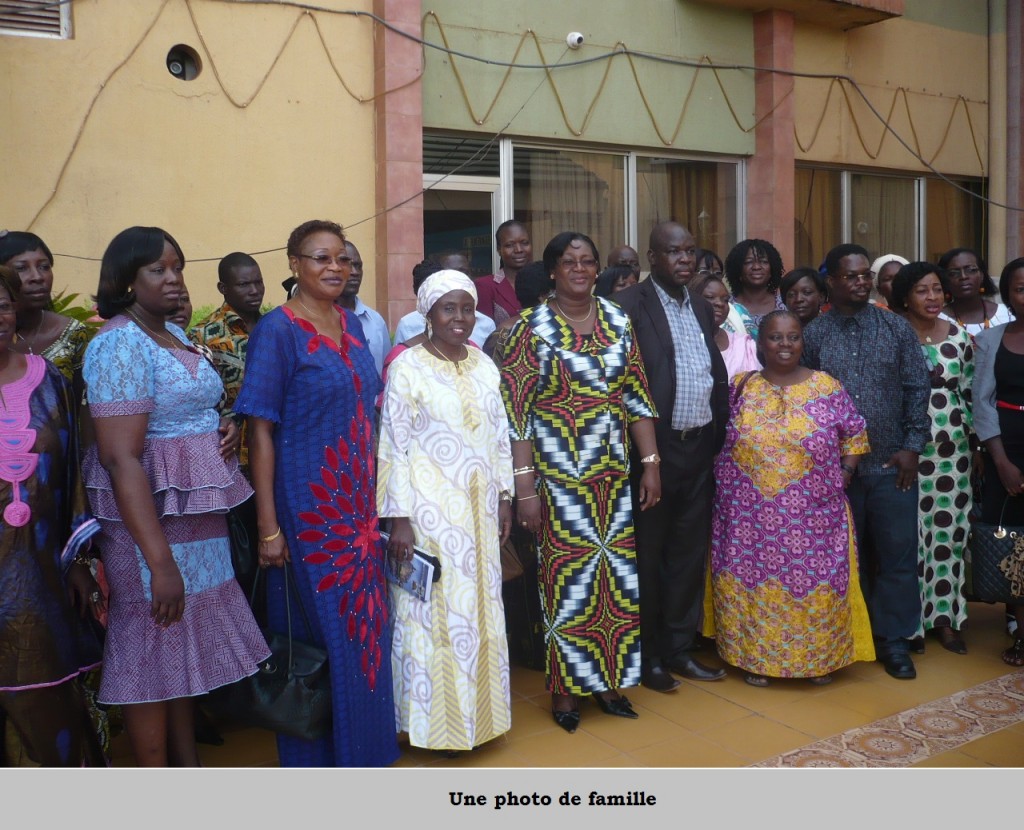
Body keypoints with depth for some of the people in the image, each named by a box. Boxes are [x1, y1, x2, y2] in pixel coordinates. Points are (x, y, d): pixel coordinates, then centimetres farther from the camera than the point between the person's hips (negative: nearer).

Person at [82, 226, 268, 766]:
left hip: (197, 514, 9)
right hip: (150, 515, -9)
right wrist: (159, 561, -27)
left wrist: (223, 429, 3)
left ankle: (188, 767, 32)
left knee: (186, 643, 17)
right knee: (152, 646, 2)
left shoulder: (175, 335, 12)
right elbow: (120, 458, -24)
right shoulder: (121, 344, -16)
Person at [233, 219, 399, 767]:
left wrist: (375, 501, 13)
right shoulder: (278, 330, -10)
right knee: (316, 628, 4)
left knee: (363, 626, 14)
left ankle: (360, 743, 33)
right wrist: (268, 527, -16)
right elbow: (261, 431, -13)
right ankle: (313, 759, 23)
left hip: (359, 505, 6)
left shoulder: (351, 323, 9)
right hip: (308, 506, -6)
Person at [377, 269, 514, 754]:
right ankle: (437, 720, 16)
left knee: (480, 609, 12)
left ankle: (478, 711, 28)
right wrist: (398, 519, -14)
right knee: (433, 610, 2)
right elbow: (394, 446, -11)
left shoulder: (484, 365, 9)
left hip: (478, 509, 6)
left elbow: (501, 436, 13)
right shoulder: (408, 366, -8)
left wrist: (504, 498, 9)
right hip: (429, 509, -5)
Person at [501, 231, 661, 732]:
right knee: (566, 578, 2)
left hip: (614, 477, 5)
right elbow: (516, 410, -10)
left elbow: (638, 397, 10)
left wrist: (650, 464, 5)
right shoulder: (532, 327, -6)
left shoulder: (617, 321, 8)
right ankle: (564, 689, 19)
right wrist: (524, 485, -14)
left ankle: (607, 681, 26)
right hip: (558, 477, -4)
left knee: (617, 578, 9)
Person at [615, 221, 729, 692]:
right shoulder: (630, 306, -9)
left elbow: (718, 374, 16)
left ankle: (681, 649, 28)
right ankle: (648, 657, 19)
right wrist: (641, 451, -16)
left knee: (691, 554, 14)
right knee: (648, 556, 6)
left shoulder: (702, 308, 14)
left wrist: (720, 436, 8)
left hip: (701, 448, 7)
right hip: (656, 448, -7)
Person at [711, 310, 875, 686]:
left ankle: (819, 657, 24)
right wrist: (728, 480, 1)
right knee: (753, 582, 7)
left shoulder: (826, 386, 0)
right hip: (749, 515, 1)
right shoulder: (741, 386, 2)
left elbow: (854, 432, 8)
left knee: (814, 582, 5)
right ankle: (756, 656, 23)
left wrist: (847, 471, -2)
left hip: (811, 515, -1)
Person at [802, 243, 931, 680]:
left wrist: (912, 446, -5)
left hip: (892, 463, 0)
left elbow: (918, 388, 2)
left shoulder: (896, 327, 3)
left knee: (898, 554, 2)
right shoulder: (814, 334, 1)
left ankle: (894, 642, 16)